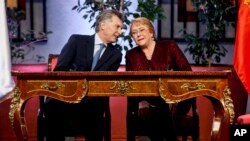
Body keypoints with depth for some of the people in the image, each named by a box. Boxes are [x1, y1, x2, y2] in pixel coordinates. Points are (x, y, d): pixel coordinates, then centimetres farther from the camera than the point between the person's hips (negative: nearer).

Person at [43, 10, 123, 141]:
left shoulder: (116, 54, 13)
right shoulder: (77, 40, 7)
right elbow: (59, 70, -1)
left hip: (92, 100, 2)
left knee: (95, 106, -34)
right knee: (53, 106, -35)